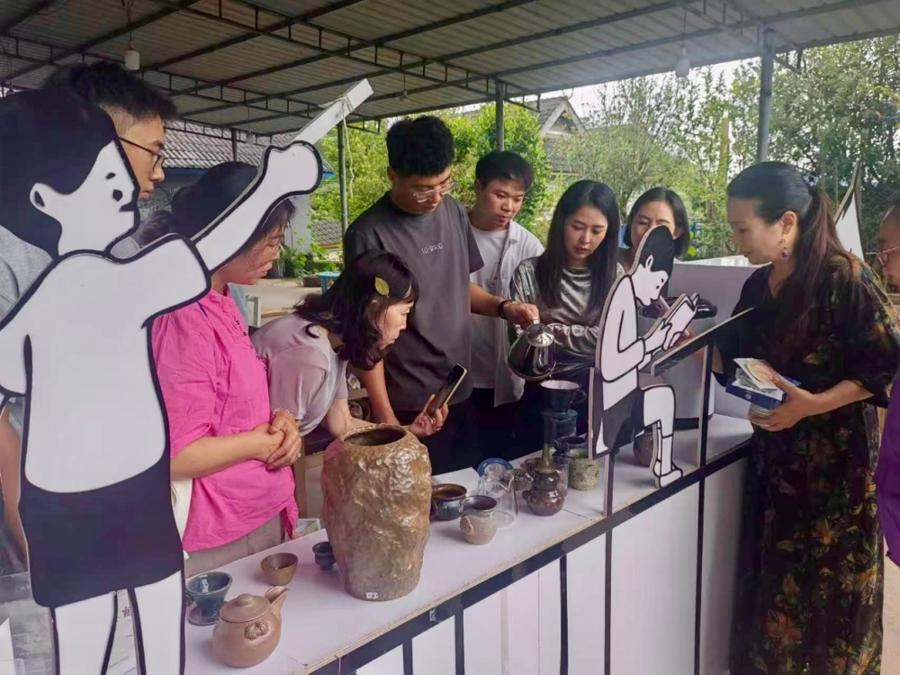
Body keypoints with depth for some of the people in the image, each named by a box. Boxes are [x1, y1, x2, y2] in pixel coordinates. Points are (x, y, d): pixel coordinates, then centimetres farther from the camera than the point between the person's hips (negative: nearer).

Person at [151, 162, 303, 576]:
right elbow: (176, 456, -26)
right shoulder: (183, 319, -25)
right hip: (217, 543, -9)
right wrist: (262, 442, -14)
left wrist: (281, 421, -3)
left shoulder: (221, 303, 5)